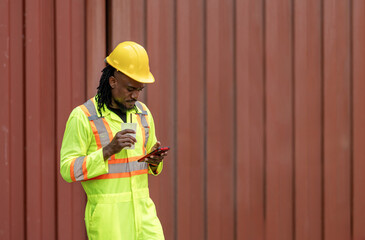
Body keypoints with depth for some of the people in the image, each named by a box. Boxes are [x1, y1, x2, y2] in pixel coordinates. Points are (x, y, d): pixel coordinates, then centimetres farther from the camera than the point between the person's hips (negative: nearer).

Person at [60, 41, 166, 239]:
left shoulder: (142, 113, 9)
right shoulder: (82, 117, -9)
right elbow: (68, 169, -14)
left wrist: (155, 161, -5)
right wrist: (108, 150, -25)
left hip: (142, 212, 5)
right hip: (107, 217, -5)